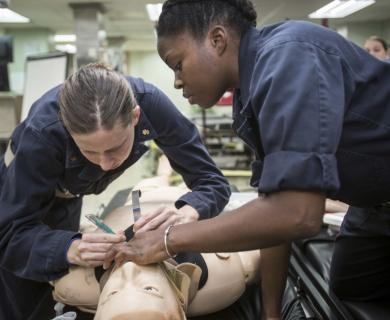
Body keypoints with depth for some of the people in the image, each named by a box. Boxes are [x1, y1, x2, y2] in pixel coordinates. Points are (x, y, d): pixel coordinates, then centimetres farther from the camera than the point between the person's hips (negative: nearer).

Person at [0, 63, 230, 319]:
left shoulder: (150, 104, -34)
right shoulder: (43, 132, -40)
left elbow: (213, 181, -27)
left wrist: (188, 212, -49)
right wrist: (71, 248, -53)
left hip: (66, 199, 3)